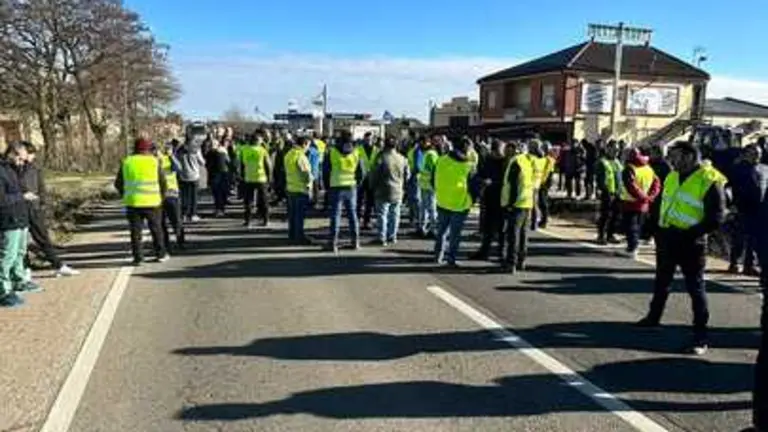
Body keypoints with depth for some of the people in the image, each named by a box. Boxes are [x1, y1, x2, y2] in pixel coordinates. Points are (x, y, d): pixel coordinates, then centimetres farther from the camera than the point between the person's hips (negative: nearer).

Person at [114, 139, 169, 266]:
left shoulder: (126, 162, 5)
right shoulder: (154, 161, 0)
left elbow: (118, 183, 7)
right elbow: (163, 183, 1)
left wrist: (125, 195, 22)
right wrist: (162, 196, 16)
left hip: (133, 202, 1)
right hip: (152, 202, -1)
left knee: (136, 231, 7)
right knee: (156, 229, 13)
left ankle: (138, 258, 7)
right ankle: (161, 254, 20)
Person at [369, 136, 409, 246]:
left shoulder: (381, 158, -13)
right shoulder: (402, 159, 2)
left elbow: (373, 175, -9)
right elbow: (406, 175, 10)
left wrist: (373, 187, 7)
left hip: (383, 192, -4)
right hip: (398, 192, 4)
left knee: (382, 215, 3)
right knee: (394, 215, 13)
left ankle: (382, 238, 4)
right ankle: (392, 237, 20)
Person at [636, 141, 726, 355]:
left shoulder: (709, 181, -15)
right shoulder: (672, 177, 8)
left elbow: (716, 218, -18)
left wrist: (690, 234, -23)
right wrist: (659, 226, 8)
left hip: (689, 243, -7)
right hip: (666, 237, 8)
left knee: (696, 287, -1)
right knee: (661, 281, 21)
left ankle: (701, 335, 7)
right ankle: (653, 317, 39)